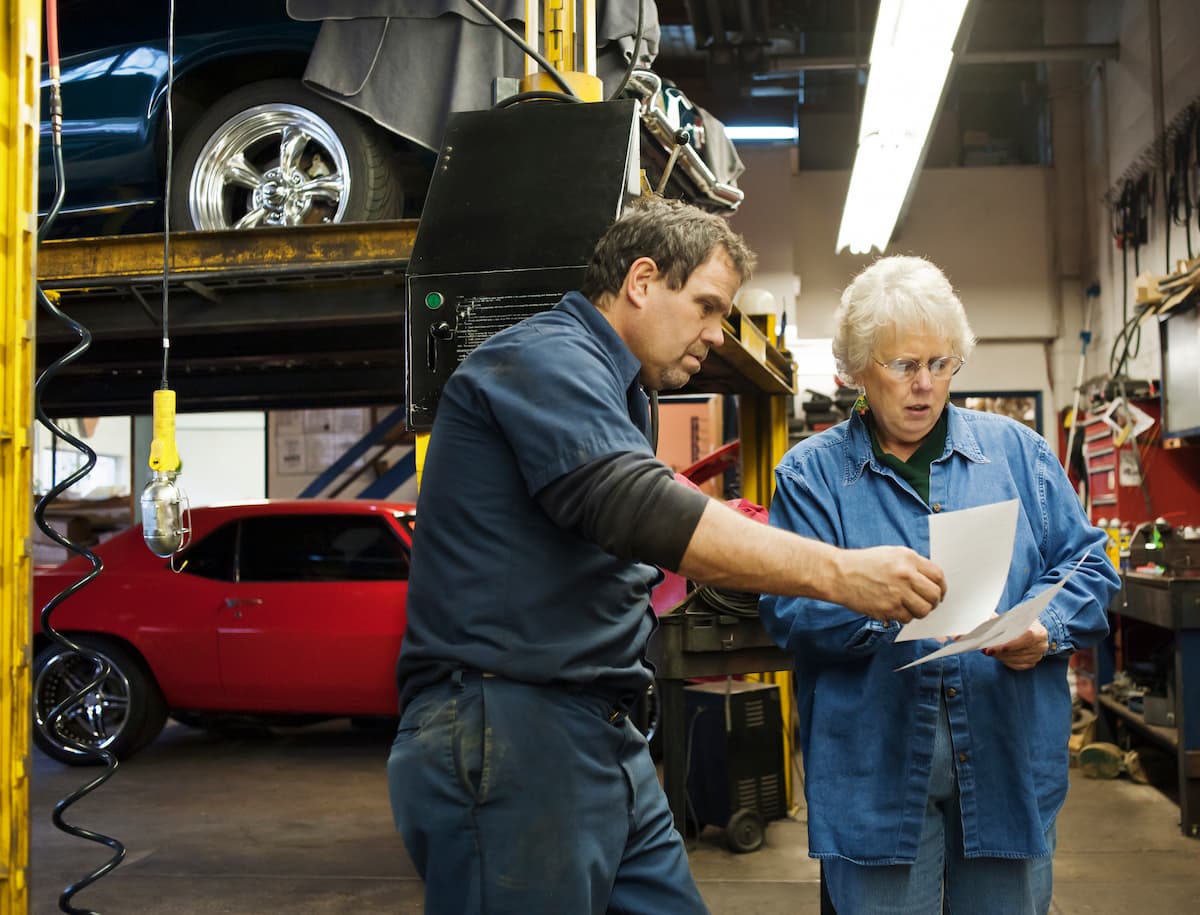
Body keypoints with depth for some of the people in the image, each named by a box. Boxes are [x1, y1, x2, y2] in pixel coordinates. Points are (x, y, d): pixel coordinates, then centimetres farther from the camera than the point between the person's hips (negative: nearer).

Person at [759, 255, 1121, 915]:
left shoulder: (1016, 450, 9)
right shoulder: (811, 472, 2)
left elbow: (1085, 564, 9)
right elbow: (787, 607, -8)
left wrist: (1047, 630, -11)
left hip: (1009, 763, 3)